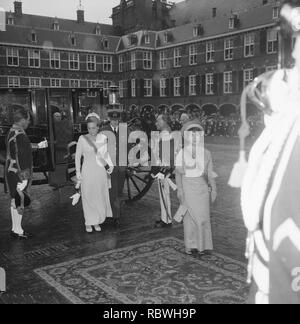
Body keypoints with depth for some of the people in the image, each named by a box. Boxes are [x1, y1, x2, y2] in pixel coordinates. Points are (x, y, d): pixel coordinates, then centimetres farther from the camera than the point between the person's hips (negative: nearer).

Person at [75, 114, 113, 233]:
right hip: (87, 172, -2)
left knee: (100, 197, 8)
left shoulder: (103, 139, 1)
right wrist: (78, 172, -1)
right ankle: (89, 223, 18)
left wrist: (110, 166, -1)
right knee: (88, 198, 4)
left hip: (101, 171, 2)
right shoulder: (82, 139, -5)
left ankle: (97, 221, 22)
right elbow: (78, 156, 1)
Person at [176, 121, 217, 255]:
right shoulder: (181, 153, 1)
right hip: (187, 186, -2)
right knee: (189, 216, 1)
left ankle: (203, 245, 10)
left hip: (202, 187, 2)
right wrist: (179, 189, -7)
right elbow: (178, 173, -1)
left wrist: (214, 189, 5)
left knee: (203, 216, 0)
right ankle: (190, 246, 10)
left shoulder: (206, 153, 7)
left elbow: (210, 173, 9)